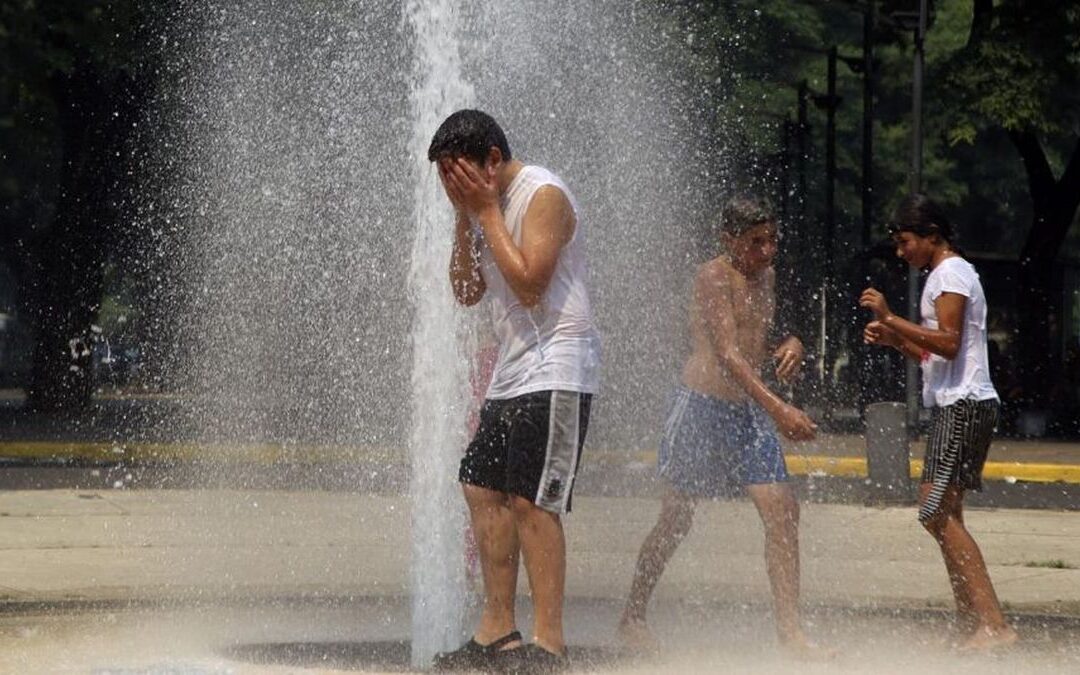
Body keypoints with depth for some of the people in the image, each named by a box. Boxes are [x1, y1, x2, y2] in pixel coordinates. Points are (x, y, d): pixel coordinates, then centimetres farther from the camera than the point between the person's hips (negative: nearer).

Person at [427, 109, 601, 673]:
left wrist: (487, 213, -14)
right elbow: (467, 291, 14)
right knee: (484, 491, 8)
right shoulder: (487, 203, 15)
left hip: (554, 370, -10)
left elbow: (529, 284, -21)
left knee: (531, 501, -13)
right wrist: (465, 216, 4)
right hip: (512, 371, 10)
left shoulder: (543, 195, -12)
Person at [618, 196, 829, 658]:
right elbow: (726, 354, -25)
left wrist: (790, 346, 2)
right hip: (702, 405, -7)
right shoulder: (714, 277, -14)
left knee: (783, 512, -5)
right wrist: (778, 408, -34)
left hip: (749, 410, 7)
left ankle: (789, 628, -4)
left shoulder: (766, 276, 12)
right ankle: (632, 617, 16)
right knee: (676, 519, 1)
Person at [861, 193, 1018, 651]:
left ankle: (994, 625, -23)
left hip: (963, 406, -11)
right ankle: (972, 625, 10)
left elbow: (948, 343, -21)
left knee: (937, 511, -17)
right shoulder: (947, 275, 24)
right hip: (953, 406, 11)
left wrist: (891, 318, -19)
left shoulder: (950, 275, -9)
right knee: (942, 514, 10)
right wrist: (893, 339, 15)